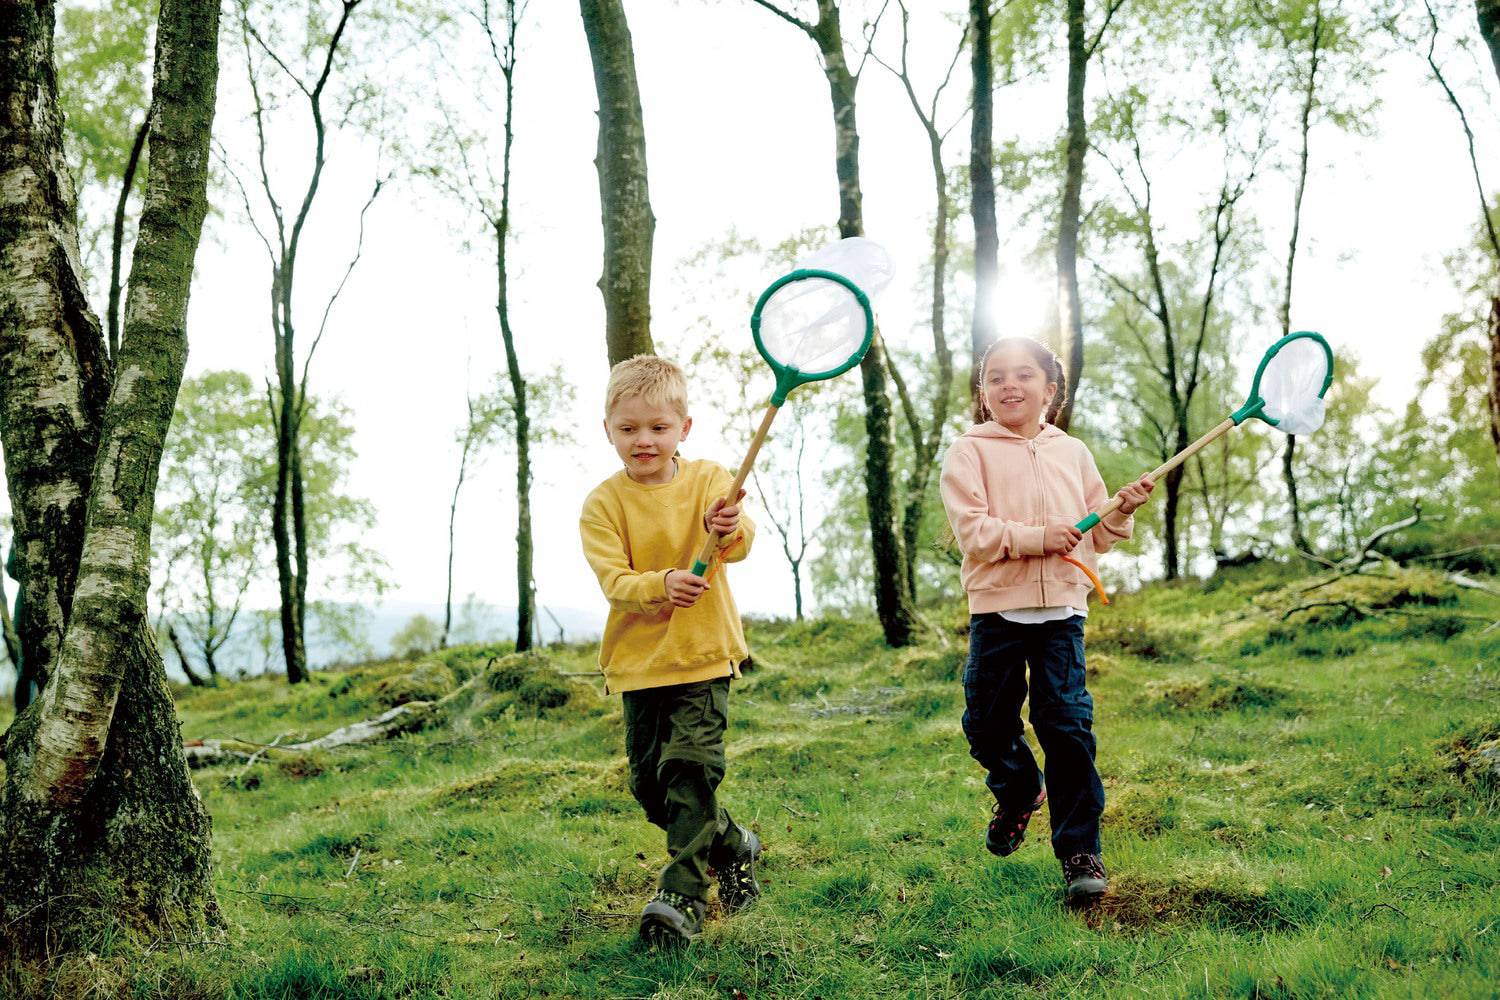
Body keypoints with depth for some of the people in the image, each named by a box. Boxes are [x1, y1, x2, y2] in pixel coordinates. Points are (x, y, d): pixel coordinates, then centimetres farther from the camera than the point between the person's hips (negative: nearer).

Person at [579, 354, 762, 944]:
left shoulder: (708, 480, -2)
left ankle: (683, 895, -7)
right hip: (639, 661, 3)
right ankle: (733, 847, 31)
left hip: (704, 656, -2)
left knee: (689, 769, -14)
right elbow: (613, 580, -14)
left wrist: (728, 531, -43)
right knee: (648, 782, 8)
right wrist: (662, 584, -34)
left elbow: (741, 545, -18)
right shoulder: (603, 504, -3)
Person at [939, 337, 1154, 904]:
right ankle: (1018, 793, 39)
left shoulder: (1072, 453, 13)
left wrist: (1122, 511, -4)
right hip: (996, 608, -1)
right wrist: (1037, 537, -20)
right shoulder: (969, 452, 1)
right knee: (988, 723, 7)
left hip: (1061, 610, 1)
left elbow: (1095, 536, 16)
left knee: (1067, 724, -5)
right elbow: (971, 531, -11)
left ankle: (1080, 850, 4)